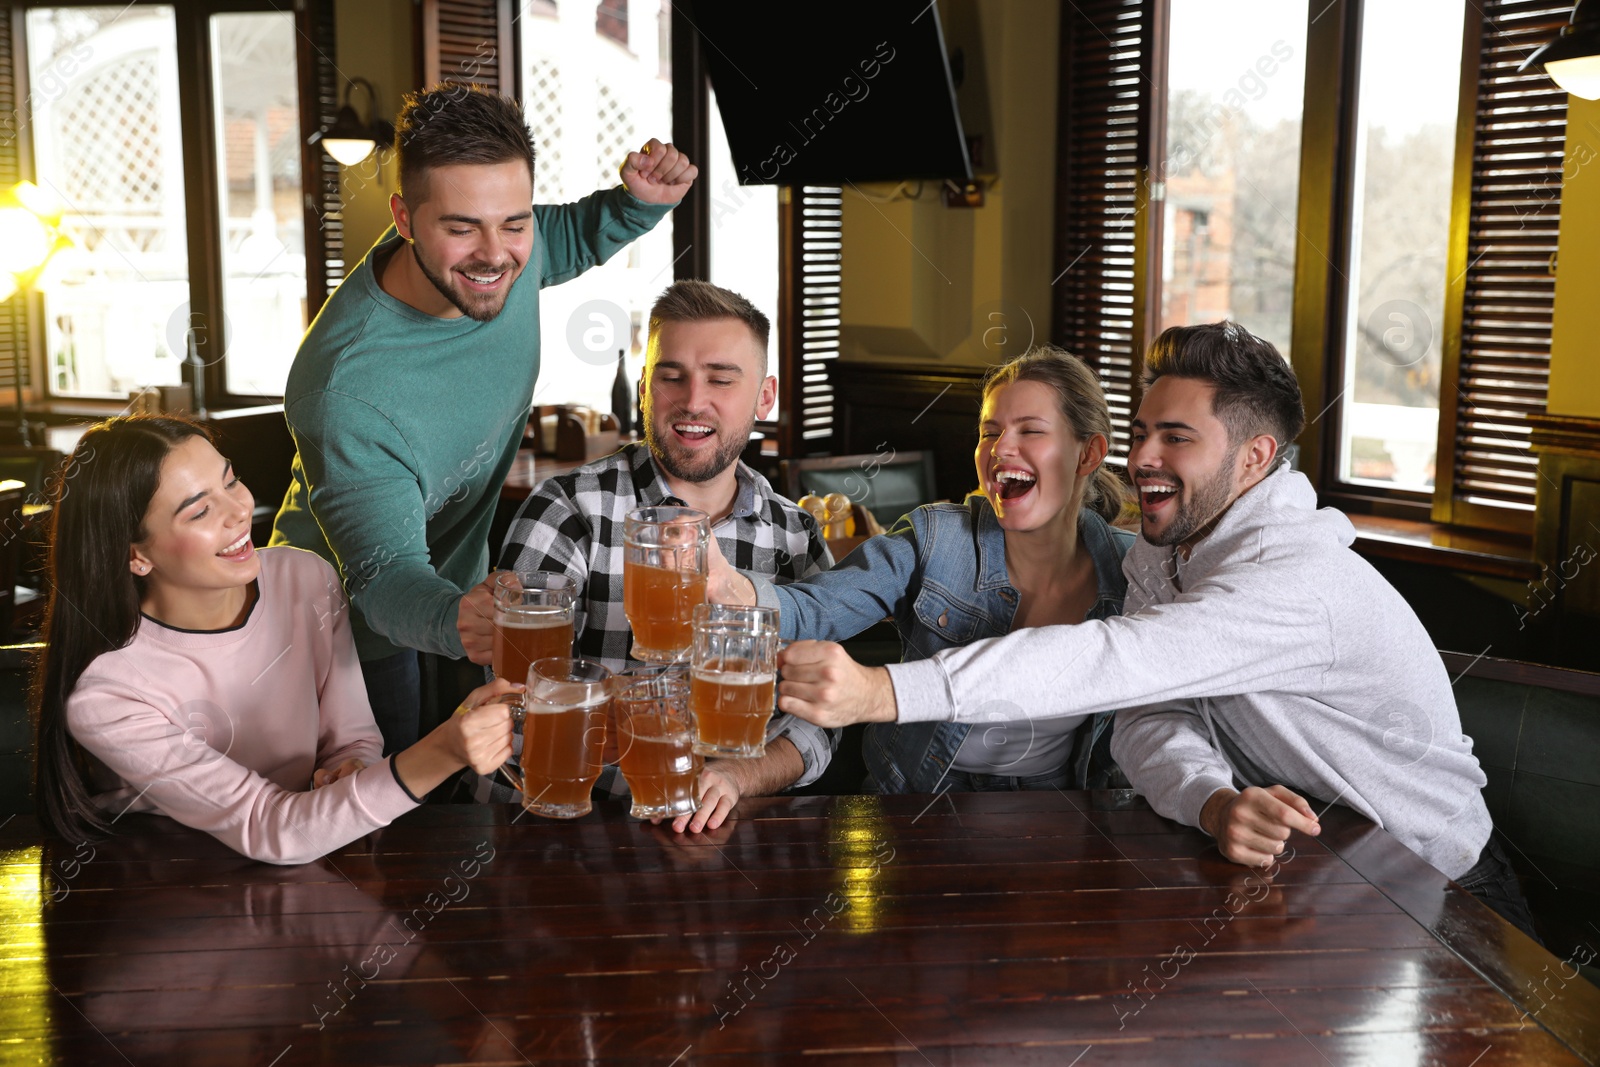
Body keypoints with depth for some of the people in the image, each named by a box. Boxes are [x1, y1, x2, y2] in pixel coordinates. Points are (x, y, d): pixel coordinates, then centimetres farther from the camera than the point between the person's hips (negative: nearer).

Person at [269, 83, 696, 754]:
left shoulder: (508, 252, -17)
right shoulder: (346, 392, -38)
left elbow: (571, 238, 7)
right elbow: (385, 573, -36)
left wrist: (641, 200, -14)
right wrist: (455, 620, -58)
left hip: (462, 590, 7)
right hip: (358, 637, -6)